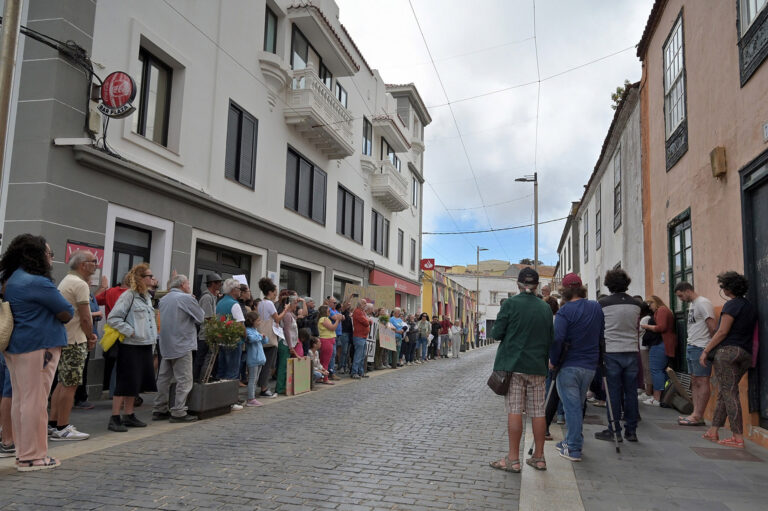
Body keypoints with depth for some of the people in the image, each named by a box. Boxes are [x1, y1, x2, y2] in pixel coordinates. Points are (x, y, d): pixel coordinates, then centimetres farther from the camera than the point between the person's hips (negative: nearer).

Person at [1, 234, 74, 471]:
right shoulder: (37, 282, -18)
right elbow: (67, 313, -14)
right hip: (38, 347, -10)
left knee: (20, 399, 14)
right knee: (35, 401, -3)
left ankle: (23, 451, 23)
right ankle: (32, 457, 4)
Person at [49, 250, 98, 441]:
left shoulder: (66, 281, 17)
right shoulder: (80, 284, -15)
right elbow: (85, 318, -17)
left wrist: (88, 335, 11)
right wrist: (91, 337, 0)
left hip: (63, 339, 10)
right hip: (74, 341, -10)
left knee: (64, 382, 16)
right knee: (70, 384, -5)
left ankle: (53, 423, 21)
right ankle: (62, 429, -1)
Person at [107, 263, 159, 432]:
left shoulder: (147, 296, 14)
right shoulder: (128, 295, -12)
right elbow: (113, 318, -16)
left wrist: (153, 338, 14)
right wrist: (130, 332, -18)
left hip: (145, 345, 8)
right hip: (130, 346, -8)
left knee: (136, 382, 13)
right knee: (126, 382, -5)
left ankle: (129, 416, 23)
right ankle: (115, 418, 4)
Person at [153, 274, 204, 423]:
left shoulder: (164, 299, 12)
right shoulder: (186, 298, -12)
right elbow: (201, 317, -7)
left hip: (166, 344, 8)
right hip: (182, 344, -8)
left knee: (164, 377, 14)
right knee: (184, 380, -2)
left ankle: (159, 410, 19)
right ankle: (178, 412, -2)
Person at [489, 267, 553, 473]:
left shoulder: (511, 304, -7)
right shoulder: (545, 308, 7)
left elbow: (497, 333, -7)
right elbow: (550, 339, 12)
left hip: (514, 365, -4)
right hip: (537, 366, 4)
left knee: (514, 411, -2)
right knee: (538, 411, 8)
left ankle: (513, 459, 1)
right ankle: (539, 457, 17)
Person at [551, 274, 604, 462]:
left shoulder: (565, 311, -13)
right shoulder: (597, 308, 6)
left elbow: (557, 339, -21)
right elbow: (601, 335, 13)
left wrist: (553, 361, -8)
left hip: (569, 366, -6)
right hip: (590, 366, 6)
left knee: (571, 406, -1)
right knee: (578, 405, 18)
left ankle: (573, 449, 2)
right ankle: (571, 441, 29)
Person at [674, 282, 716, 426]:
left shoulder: (703, 303, -12)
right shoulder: (692, 304, 19)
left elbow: (713, 327, -16)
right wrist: (690, 344, 12)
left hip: (700, 348, -10)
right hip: (691, 347, 10)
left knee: (702, 382, -5)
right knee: (694, 382, 9)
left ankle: (698, 417, -3)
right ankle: (696, 413, 13)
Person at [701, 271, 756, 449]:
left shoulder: (731, 305, -9)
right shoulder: (751, 307, 16)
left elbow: (722, 332, -13)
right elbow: (752, 333, 19)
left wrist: (706, 350, -8)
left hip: (727, 350, -8)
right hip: (746, 354, 8)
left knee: (729, 393, -6)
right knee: (725, 392, 12)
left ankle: (738, 438, -7)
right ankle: (713, 431, 16)